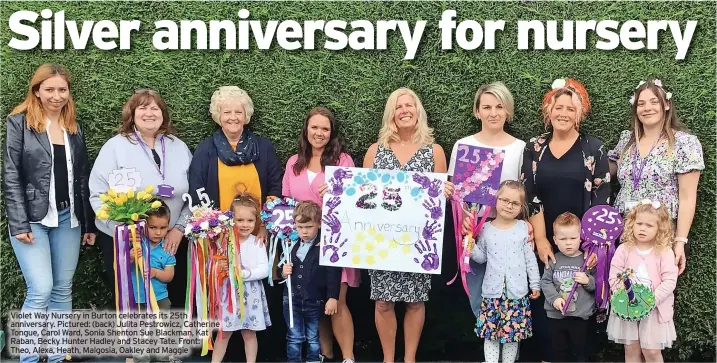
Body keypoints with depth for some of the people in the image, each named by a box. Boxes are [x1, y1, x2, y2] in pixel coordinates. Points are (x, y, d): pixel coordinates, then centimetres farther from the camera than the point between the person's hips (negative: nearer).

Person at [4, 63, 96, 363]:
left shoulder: (74, 128, 11)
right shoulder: (19, 123, -3)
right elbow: (11, 177, -8)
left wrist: (89, 223, 9)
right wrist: (19, 224, -14)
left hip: (68, 218, 5)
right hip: (32, 219, -5)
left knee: (63, 289, 8)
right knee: (41, 290, -10)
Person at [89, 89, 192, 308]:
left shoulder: (179, 147, 7)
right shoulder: (115, 147, -3)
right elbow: (98, 194, -7)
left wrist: (179, 228, -5)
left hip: (172, 241, 3)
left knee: (178, 301, 11)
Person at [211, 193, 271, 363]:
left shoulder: (258, 243, -3)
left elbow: (264, 270, -11)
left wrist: (242, 272, -20)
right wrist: (222, 269, -25)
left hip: (251, 294, 0)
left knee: (249, 333, 11)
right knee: (223, 333, 10)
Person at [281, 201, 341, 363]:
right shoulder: (291, 246, 5)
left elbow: (333, 273, -11)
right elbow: (284, 271, 18)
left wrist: (332, 297, -14)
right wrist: (284, 272, -4)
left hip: (315, 301, -3)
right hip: (292, 300, 3)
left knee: (313, 338, 13)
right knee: (294, 338, 11)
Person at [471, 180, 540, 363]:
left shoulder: (524, 228, 1)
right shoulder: (486, 228, 2)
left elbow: (530, 258, 4)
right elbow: (482, 257, 6)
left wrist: (535, 284, 5)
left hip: (517, 292, 0)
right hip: (492, 291, 1)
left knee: (513, 334, 6)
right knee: (490, 333, 5)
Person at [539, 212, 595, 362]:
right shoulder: (554, 260, 0)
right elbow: (545, 282, -1)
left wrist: (588, 281, -19)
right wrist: (554, 298, -14)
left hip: (580, 316, -1)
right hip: (557, 315, 2)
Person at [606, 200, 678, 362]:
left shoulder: (665, 252, -8)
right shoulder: (624, 249, -3)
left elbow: (669, 281, -13)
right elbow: (614, 277, -4)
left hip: (654, 309, -2)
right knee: (631, 349, 12)